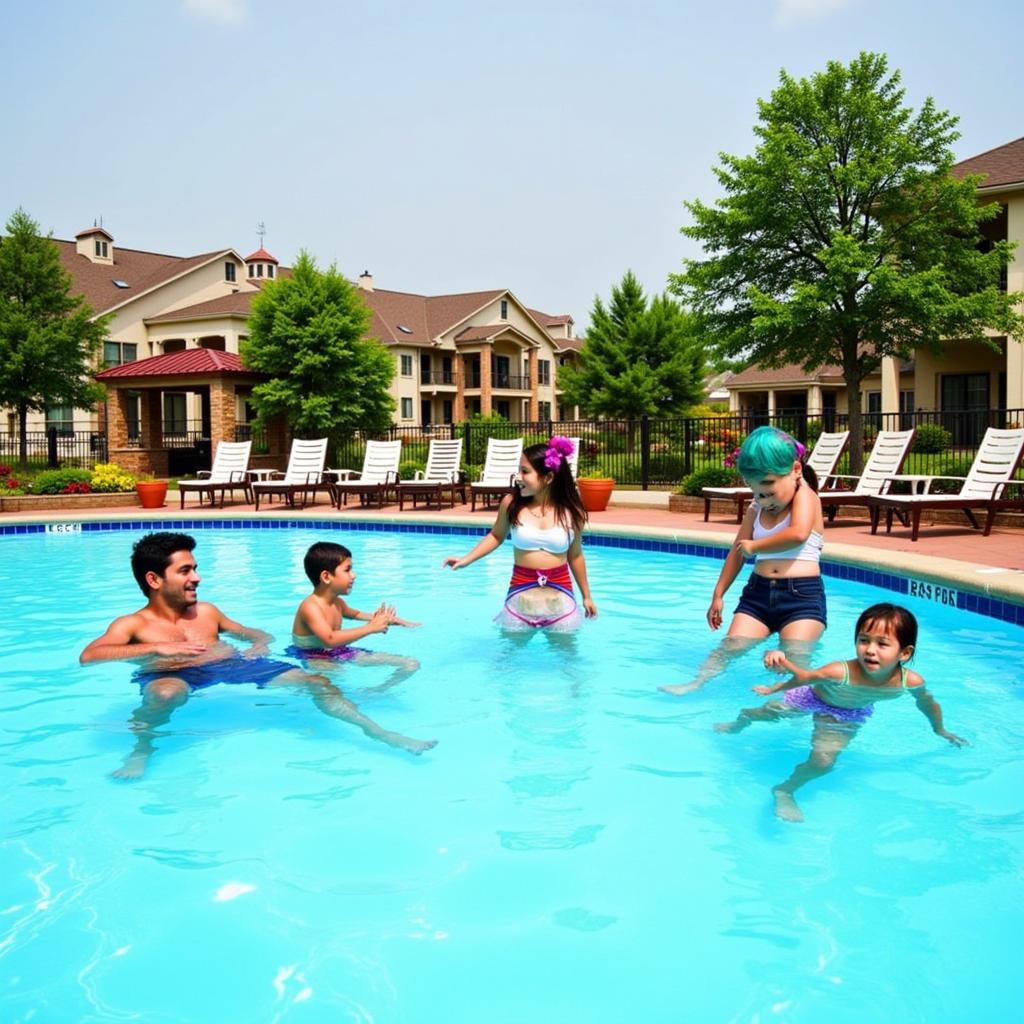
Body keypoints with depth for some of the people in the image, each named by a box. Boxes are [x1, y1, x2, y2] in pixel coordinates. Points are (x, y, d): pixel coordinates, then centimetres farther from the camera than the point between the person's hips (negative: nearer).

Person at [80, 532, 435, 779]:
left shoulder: (206, 612, 21)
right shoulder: (132, 624, 5)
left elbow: (258, 633, 30)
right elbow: (88, 656, -13)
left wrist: (260, 644, 4)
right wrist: (157, 649, -20)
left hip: (234, 665, 4)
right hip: (174, 675, -4)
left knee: (316, 681, -11)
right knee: (166, 692, -43)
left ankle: (377, 732, -6)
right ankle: (141, 750, -18)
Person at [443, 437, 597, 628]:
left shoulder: (571, 512, -5)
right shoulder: (511, 503, -5)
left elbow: (575, 555, 9)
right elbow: (496, 536, 13)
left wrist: (586, 596, 15)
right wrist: (467, 559, 4)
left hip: (560, 602, 0)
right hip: (520, 598, 0)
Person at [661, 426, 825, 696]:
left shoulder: (805, 496, -5)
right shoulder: (756, 509, 15)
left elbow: (798, 534, -25)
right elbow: (737, 551, 23)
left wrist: (754, 546, -11)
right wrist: (718, 595, 23)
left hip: (802, 594, -4)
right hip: (758, 592, 4)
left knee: (794, 659, -19)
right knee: (730, 647, -12)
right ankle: (696, 683, -25)